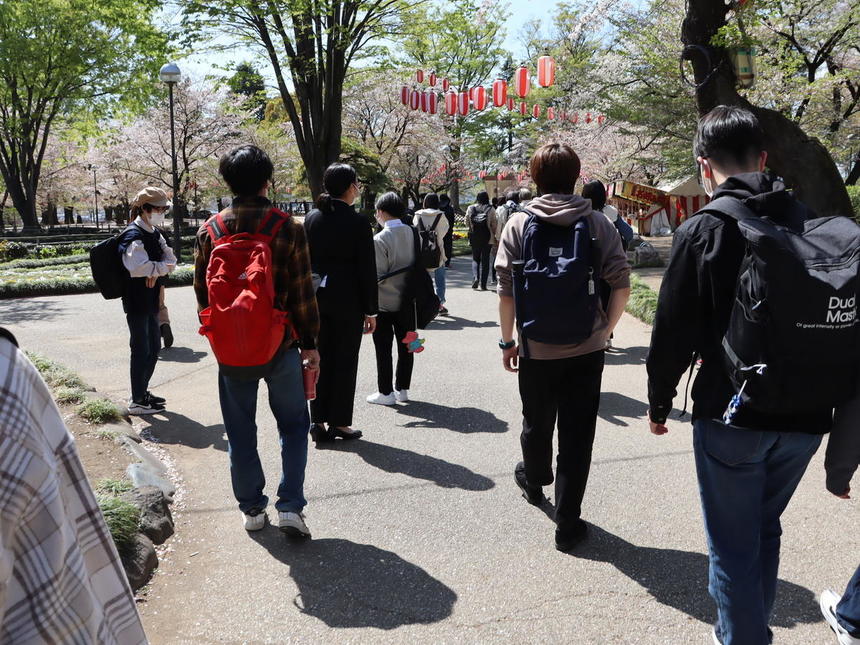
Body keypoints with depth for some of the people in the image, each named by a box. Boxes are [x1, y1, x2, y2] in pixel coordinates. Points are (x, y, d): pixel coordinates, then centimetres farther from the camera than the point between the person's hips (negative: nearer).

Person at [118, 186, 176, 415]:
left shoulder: (154, 233, 13)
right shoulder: (133, 235, -17)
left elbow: (170, 258, 6)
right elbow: (137, 266, -32)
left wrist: (155, 271, -14)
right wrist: (163, 267, -18)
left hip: (151, 300, 10)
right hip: (137, 301, -10)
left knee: (154, 347, 19)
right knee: (141, 350, -2)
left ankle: (143, 391, 34)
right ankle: (137, 401, 8)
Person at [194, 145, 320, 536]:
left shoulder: (210, 230, 0)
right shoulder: (287, 228, -8)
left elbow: (202, 290, 6)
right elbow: (302, 291, -6)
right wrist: (310, 342, 2)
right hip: (280, 343, -2)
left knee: (240, 430, 13)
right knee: (293, 424, 12)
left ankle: (252, 509, 22)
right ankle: (290, 507, 6)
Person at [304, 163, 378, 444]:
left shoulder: (312, 218, 4)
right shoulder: (357, 221, -11)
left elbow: (305, 261, 7)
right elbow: (367, 270, -10)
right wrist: (370, 310, -5)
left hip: (317, 297, 5)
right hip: (348, 300, -5)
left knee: (320, 359, 12)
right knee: (345, 361, 6)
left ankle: (318, 421, 16)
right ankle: (339, 423, 13)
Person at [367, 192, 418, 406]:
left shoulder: (380, 239, -17)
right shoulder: (412, 233, -1)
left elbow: (377, 274, -18)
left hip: (384, 302, -5)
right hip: (407, 301, 5)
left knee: (383, 348, 6)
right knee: (405, 346, 14)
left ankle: (385, 392, 13)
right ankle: (402, 389, 23)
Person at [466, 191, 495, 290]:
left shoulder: (470, 208, -1)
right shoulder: (491, 209, -6)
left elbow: (467, 223, 5)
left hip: (474, 237, 1)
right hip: (487, 237, -1)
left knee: (475, 259, 15)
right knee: (485, 260, 6)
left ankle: (475, 277, -9)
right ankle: (483, 284, 4)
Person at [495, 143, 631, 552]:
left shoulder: (519, 224, -4)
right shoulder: (597, 224, -2)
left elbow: (506, 291, -5)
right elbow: (621, 286, -5)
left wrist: (507, 340, 5)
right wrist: (606, 330, 8)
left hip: (536, 350, 1)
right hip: (586, 350, 0)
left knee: (536, 424, 22)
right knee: (577, 436, 6)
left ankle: (534, 481, 49)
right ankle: (568, 524, 12)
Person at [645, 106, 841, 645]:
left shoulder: (702, 230, -12)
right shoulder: (808, 219, 2)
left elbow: (675, 329, -11)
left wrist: (660, 403, 2)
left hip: (731, 416, -5)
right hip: (806, 415, 6)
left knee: (734, 545, 9)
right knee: (765, 530, 23)